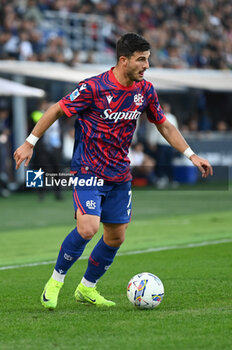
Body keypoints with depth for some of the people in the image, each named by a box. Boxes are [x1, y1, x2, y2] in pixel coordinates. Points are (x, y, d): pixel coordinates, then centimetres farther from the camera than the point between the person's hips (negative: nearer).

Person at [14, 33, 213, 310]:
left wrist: (191, 155, 8)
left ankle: (87, 288, 28)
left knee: (116, 237, 7)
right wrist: (29, 143, -4)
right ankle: (56, 280, -1)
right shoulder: (93, 87, -16)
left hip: (119, 177, 6)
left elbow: (164, 125, 14)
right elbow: (57, 110, -6)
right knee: (88, 228, -22)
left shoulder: (145, 90, 1)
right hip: (88, 171, -6)